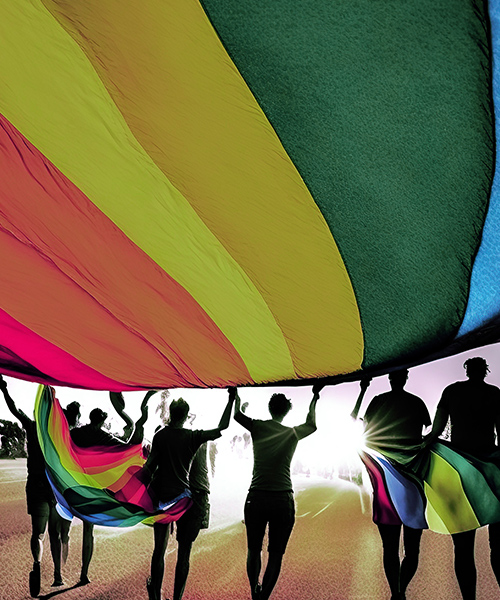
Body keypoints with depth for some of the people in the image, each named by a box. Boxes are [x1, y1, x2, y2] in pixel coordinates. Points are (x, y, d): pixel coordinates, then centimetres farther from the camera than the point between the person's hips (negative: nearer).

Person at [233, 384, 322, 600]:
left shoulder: (258, 427, 1)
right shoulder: (293, 433, 4)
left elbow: (237, 415, 21)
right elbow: (311, 425, 26)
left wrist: (236, 397, 39)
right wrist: (315, 398, 37)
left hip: (256, 498, 1)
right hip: (283, 500, -1)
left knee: (254, 550, 15)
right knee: (275, 554, 7)